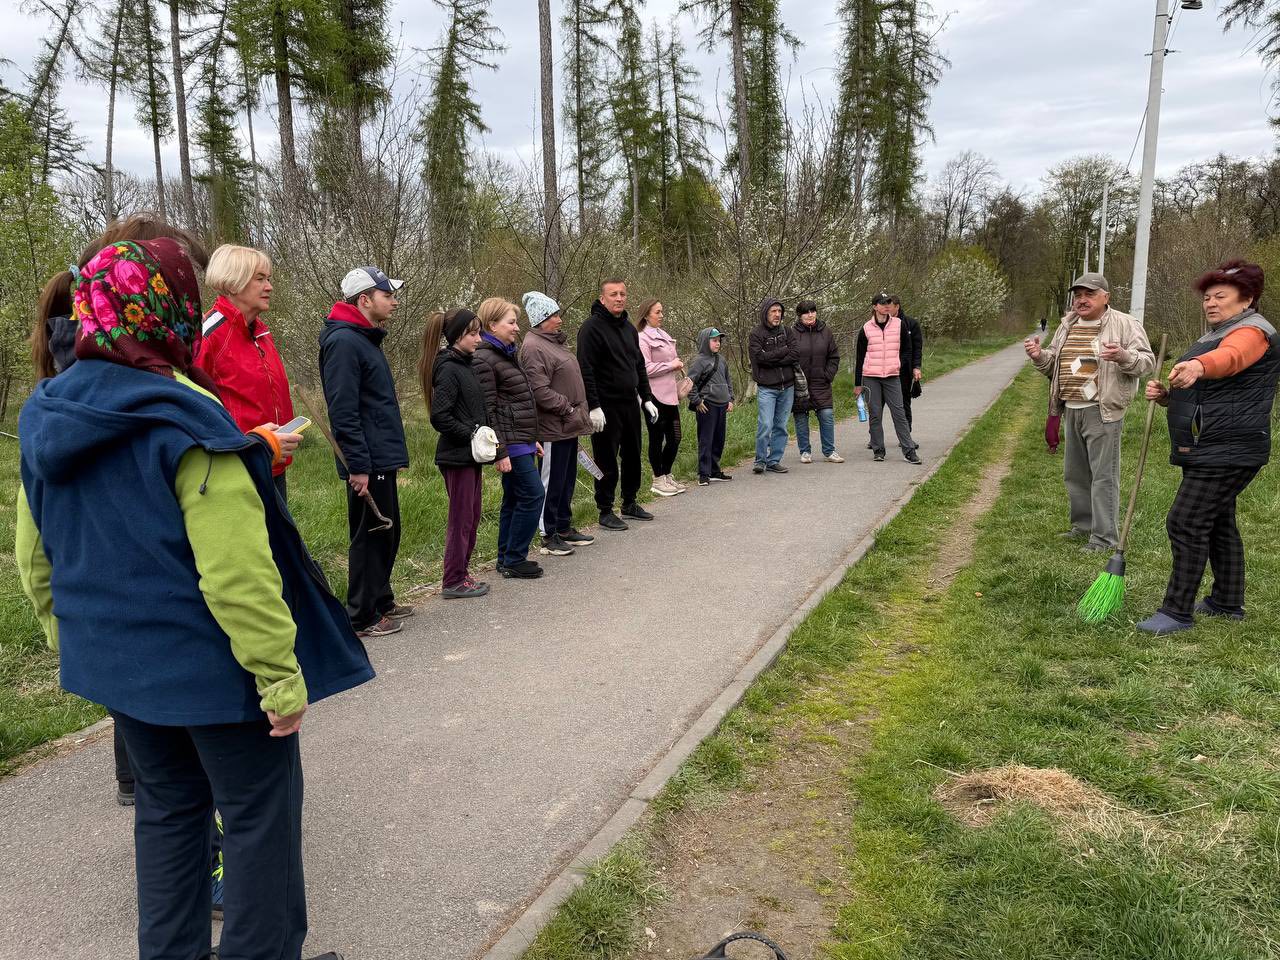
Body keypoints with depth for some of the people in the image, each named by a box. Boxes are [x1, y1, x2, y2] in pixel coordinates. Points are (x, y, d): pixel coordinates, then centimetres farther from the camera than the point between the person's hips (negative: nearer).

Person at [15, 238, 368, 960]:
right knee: (261, 812, 10)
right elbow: (237, 572, -26)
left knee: (167, 804, 24)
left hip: (114, 660, 8)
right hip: (206, 664, -8)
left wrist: (71, 639, 24)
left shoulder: (45, 419, 2)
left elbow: (35, 557, 12)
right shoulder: (183, 420, -23)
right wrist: (281, 675, -19)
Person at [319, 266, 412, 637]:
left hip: (382, 458, 10)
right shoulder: (343, 342, -15)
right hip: (367, 462, -10)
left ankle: (381, 601, 30)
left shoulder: (366, 339, 17)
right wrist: (357, 466, -23)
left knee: (387, 534, 17)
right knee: (369, 537, -1)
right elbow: (343, 411, -21)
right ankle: (363, 616, 11)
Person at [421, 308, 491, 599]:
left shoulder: (465, 365, 13)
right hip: (456, 457, -9)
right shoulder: (449, 369, -15)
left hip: (470, 455, 9)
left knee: (471, 518, 15)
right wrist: (470, 434, -16)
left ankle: (461, 572, 26)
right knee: (461, 519, -1)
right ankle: (453, 582, 9)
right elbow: (440, 416, -21)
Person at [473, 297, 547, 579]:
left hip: (521, 440, 10)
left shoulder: (507, 354, 16)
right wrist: (501, 452, -20)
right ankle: (514, 560, 2)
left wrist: (532, 440, 21)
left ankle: (507, 559, 20)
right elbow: (488, 410, -17)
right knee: (533, 494, -7)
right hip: (510, 442, -10)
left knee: (514, 498, 12)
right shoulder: (484, 360, -14)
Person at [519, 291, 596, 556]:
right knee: (552, 482, -1)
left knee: (567, 480, 17)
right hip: (553, 427, -10)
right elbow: (540, 391, -23)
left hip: (568, 425, 10)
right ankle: (548, 536, 9)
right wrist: (568, 409, -16)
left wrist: (579, 411, 16)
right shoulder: (533, 347, -16)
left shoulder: (555, 341, 16)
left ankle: (564, 527, 29)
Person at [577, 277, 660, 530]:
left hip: (630, 403, 8)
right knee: (607, 461, -1)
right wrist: (593, 407, -21)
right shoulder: (593, 327, -11)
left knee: (633, 455, 15)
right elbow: (586, 370, -16)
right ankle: (605, 511, 9)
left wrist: (647, 398, 16)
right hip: (606, 407, -8)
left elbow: (639, 366, 22)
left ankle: (630, 503, 29)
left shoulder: (629, 328, 15)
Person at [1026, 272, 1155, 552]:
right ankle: (1083, 525, 29)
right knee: (1075, 473, 15)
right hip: (1071, 411, 7)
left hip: (1102, 412, -7)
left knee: (1104, 475, -5)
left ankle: (1104, 537, -1)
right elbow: (1053, 365, 23)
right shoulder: (1067, 326, 15)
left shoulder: (1124, 324, -4)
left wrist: (1123, 356, -27)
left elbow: (1147, 361, -8)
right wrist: (1039, 356, 2)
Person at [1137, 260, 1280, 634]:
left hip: (1227, 452, -11)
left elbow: (1229, 358, -37)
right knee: (1217, 524, 17)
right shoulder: (1217, 334, 21)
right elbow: (1193, 393, 26)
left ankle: (1177, 611, -8)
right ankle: (1228, 602, 29)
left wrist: (1197, 366, -59)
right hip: (1207, 450, 11)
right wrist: (1164, 393, 3)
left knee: (1186, 523, -13)